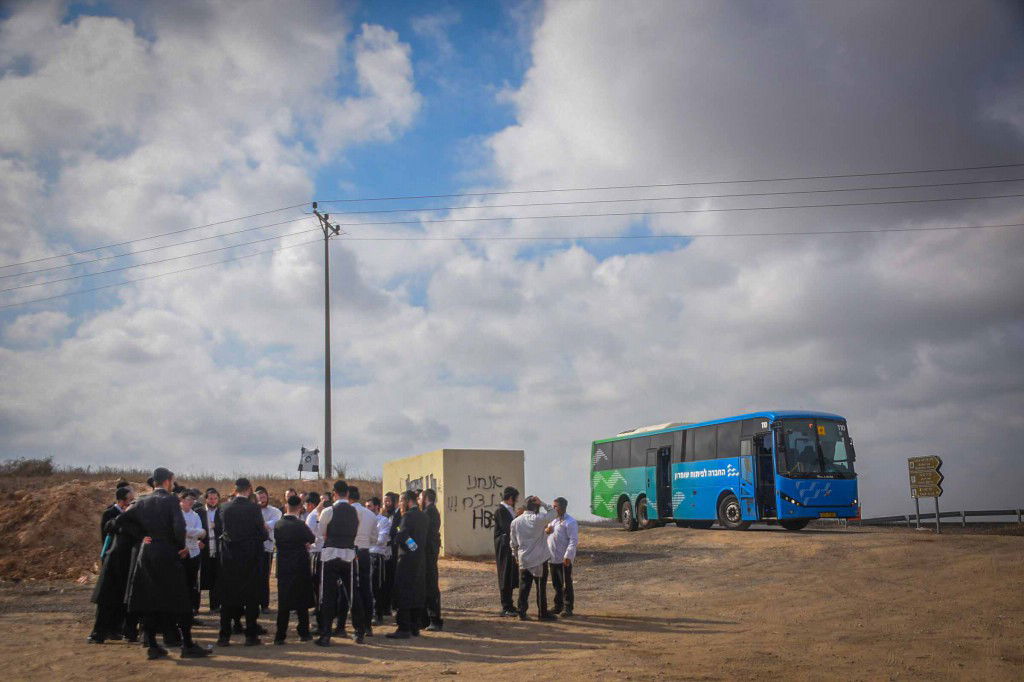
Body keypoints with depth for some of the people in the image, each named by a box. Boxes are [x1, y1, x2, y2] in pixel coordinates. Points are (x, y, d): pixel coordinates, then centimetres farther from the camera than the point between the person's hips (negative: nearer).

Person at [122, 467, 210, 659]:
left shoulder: (143, 502, 7)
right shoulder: (171, 500, -10)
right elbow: (179, 527, -21)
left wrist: (142, 535, 15)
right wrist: (182, 546, -5)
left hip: (146, 555, 5)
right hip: (168, 555, -5)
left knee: (149, 602, 10)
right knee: (180, 601, 1)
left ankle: (152, 645, 10)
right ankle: (187, 645, 2)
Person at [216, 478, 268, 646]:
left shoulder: (225, 507, -2)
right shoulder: (254, 508, -10)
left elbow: (217, 531, 5)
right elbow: (262, 534, -10)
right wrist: (264, 531, 12)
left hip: (228, 556, 2)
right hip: (250, 556, -2)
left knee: (227, 596, 9)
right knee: (251, 595, 5)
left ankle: (224, 635, 10)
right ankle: (251, 635, 7)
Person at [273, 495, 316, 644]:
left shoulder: (278, 525, -1)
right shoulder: (300, 525, -14)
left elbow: (277, 542, 8)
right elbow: (312, 539, -1)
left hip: (283, 566, 3)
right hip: (300, 567, -3)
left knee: (283, 603, 7)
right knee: (302, 602, 9)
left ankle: (280, 635, 4)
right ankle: (303, 633, 14)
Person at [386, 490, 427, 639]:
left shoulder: (408, 516, -14)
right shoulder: (423, 516, 12)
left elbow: (401, 536, -20)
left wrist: (396, 540, 1)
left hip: (407, 558, -8)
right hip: (420, 558, 8)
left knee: (403, 593, -4)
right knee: (417, 593, 12)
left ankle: (404, 629, -4)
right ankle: (415, 627, 18)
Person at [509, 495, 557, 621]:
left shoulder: (515, 522, 1)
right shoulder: (538, 520, -14)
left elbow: (513, 543, 8)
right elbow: (552, 514, -1)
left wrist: (517, 555, 20)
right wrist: (542, 504, -7)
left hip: (524, 560, 4)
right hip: (539, 560, -4)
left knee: (524, 588, 7)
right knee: (541, 588, 5)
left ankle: (522, 613, 7)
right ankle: (542, 614, 10)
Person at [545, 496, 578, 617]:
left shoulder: (570, 522, -12)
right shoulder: (552, 520, 15)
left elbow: (574, 540, -17)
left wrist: (568, 556, -23)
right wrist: (546, 531, -1)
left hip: (564, 559, -8)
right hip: (553, 558, 8)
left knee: (566, 584, 0)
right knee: (556, 584, 15)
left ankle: (567, 608, 6)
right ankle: (558, 606, 24)